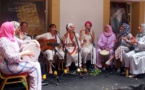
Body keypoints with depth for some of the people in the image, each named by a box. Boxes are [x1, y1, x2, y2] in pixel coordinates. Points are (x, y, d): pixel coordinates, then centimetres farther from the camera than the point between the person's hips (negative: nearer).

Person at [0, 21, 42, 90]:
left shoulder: (12, 38, 10)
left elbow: (22, 43, 21)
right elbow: (11, 57, -29)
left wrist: (33, 41, 4)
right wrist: (25, 53, -23)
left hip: (15, 62, 11)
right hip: (8, 66, -11)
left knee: (36, 63, 7)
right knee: (35, 67, -13)